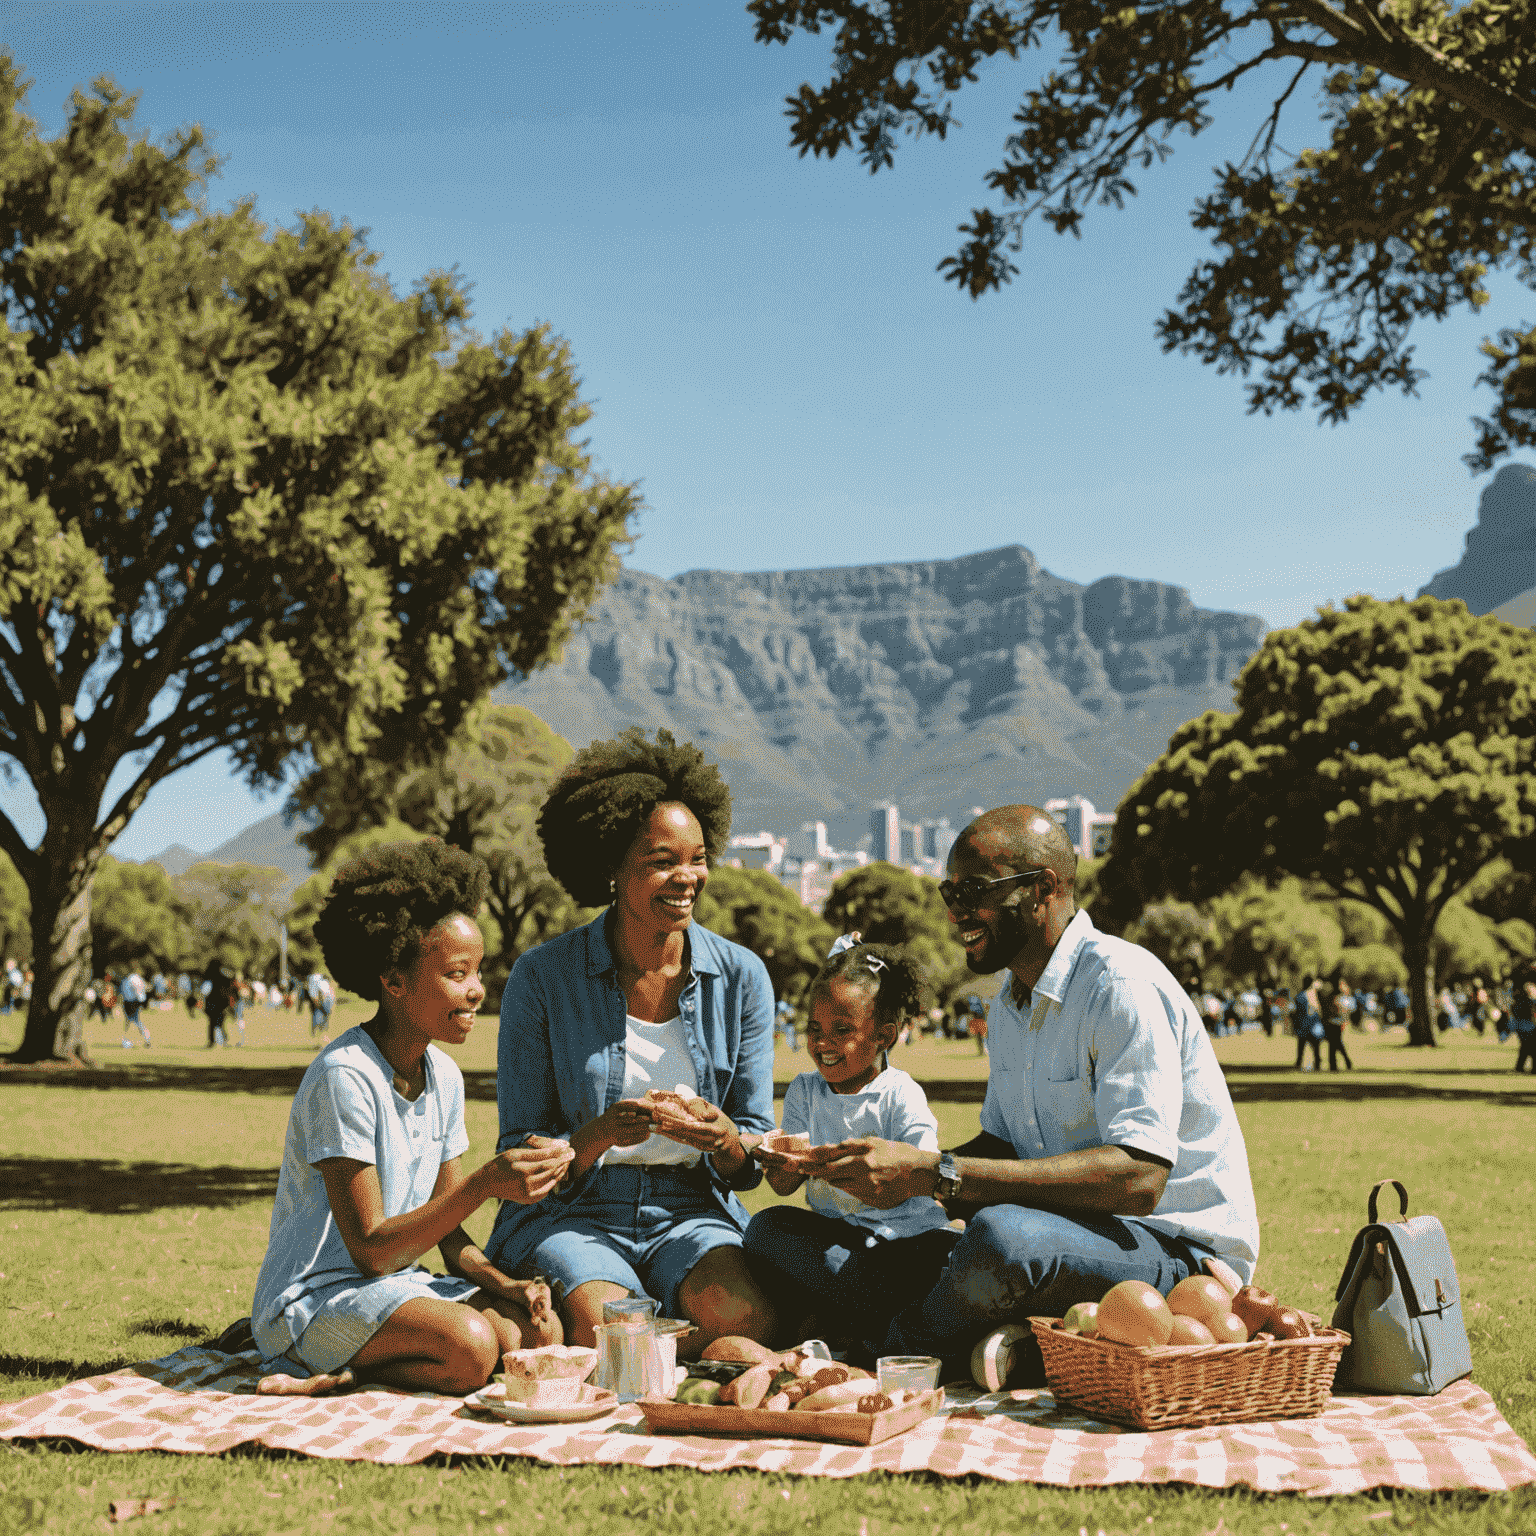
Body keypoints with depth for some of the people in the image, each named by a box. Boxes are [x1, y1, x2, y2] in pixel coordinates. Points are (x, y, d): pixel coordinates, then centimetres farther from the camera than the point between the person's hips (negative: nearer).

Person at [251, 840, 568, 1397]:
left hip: (396, 1284, 9)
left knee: (539, 1331, -12)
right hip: (312, 1298, -9)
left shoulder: (444, 1077, 5)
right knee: (469, 1349, -31)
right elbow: (370, 1249, -21)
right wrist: (485, 1183, -30)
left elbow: (448, 1232, 9)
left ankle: (338, 1374, -6)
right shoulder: (345, 1077, -20)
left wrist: (504, 1284, -11)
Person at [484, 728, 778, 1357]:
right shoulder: (541, 977, -5)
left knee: (746, 1318, -30)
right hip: (570, 1214, -2)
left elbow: (753, 1160, 5)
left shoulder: (741, 978, 2)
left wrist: (721, 1136, -20)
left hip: (691, 1214, 2)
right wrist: (598, 1136, -24)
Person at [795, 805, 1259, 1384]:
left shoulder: (1122, 984, -19)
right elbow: (1001, 1149, 13)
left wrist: (934, 1173, -32)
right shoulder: (1011, 1004, 12)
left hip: (1180, 1247, -8)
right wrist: (894, 1171, -9)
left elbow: (1137, 1179, -29)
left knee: (1002, 1236, -38)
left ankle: (899, 1349, -9)